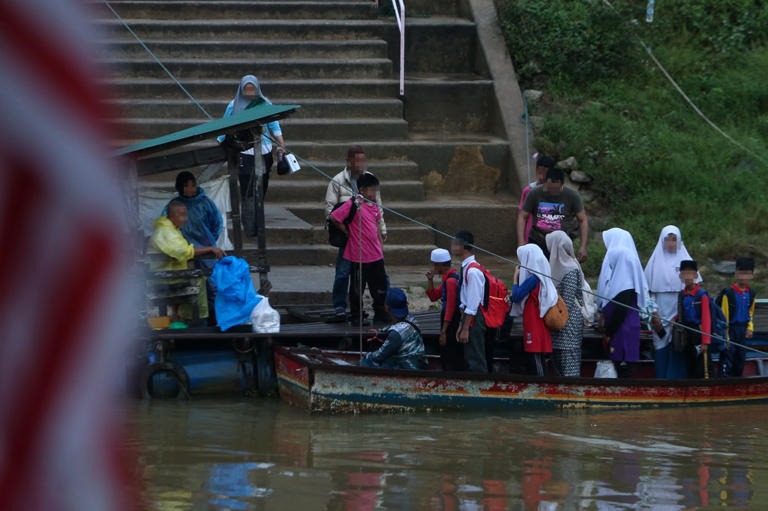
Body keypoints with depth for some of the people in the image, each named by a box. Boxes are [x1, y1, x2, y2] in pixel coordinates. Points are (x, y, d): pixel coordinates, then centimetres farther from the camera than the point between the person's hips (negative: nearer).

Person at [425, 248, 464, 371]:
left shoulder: (451, 280, -18)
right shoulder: (447, 278, 12)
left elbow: (450, 307, -21)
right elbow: (433, 296, 21)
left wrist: (444, 331, -20)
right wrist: (430, 280, 6)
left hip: (451, 324, -10)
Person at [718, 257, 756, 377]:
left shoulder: (750, 294, 5)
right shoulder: (728, 293, -13)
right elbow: (724, 316, -11)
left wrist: (750, 328, 5)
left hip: (742, 331, 6)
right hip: (730, 330, -6)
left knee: (740, 359, 13)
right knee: (726, 363, -9)